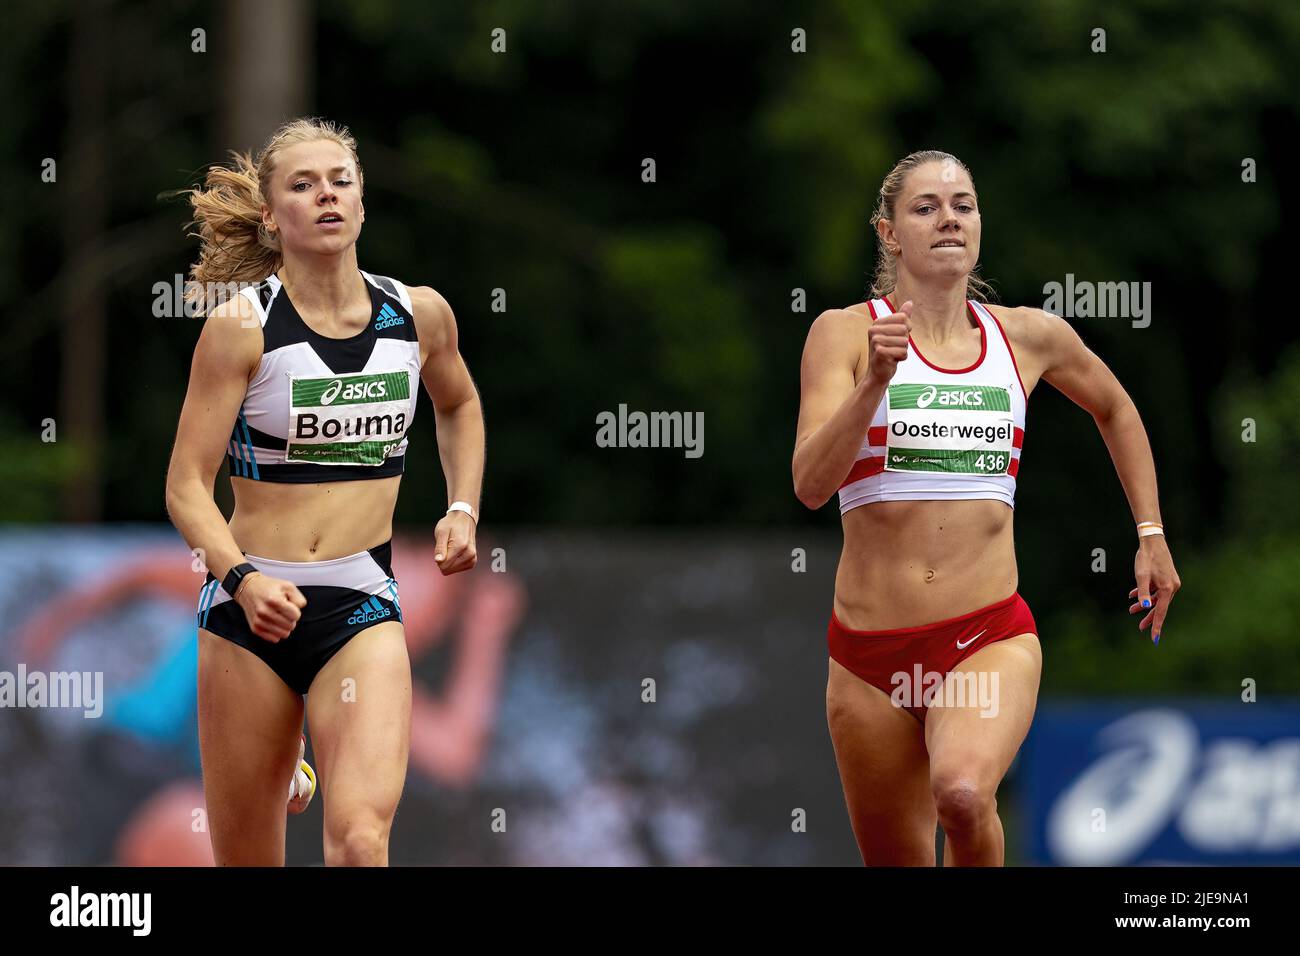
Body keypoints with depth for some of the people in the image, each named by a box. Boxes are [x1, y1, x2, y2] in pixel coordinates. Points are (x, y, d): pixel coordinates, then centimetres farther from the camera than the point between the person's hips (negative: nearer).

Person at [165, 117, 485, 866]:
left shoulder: (420, 315, 4)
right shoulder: (241, 326, -6)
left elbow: (460, 407, 27)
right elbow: (187, 487, -8)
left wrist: (463, 509, 12)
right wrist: (243, 578, -24)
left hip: (362, 608, 1)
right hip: (251, 606, -1)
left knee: (361, 838, -23)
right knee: (245, 860, 4)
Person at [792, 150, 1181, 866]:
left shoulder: (1030, 337, 7)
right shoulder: (846, 332, -2)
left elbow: (1115, 409, 28)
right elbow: (810, 484, -14)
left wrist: (1151, 534, 25)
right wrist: (876, 380, -25)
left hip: (991, 638, 0)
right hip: (870, 647, 0)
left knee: (963, 792, -32)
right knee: (899, 867, 8)